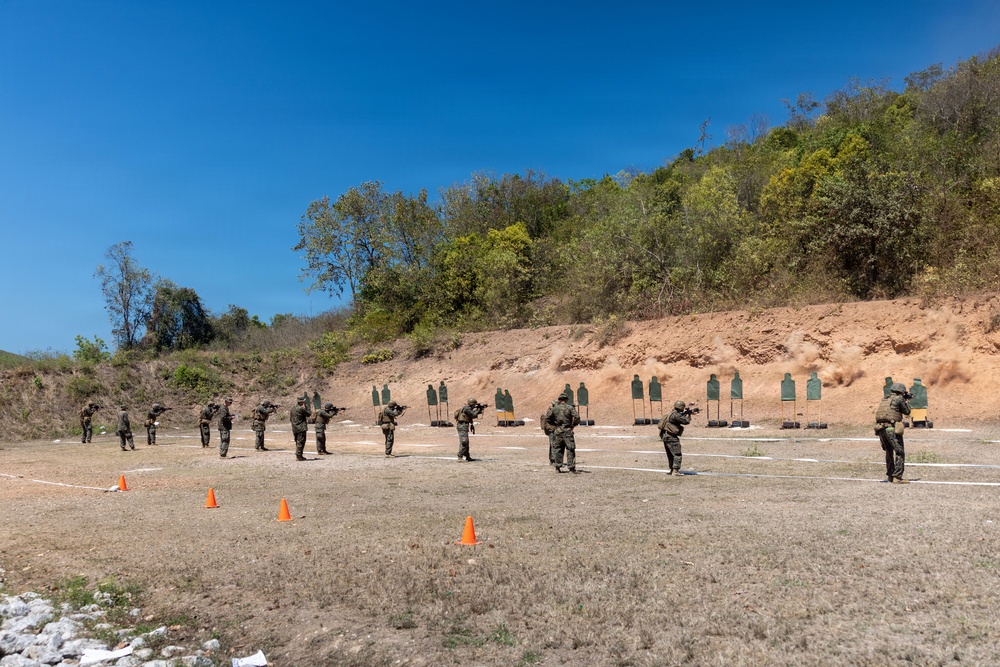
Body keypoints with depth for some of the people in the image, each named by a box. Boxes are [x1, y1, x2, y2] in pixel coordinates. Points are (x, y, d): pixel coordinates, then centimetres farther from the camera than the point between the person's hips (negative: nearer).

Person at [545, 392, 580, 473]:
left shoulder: (554, 408, 3)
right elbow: (577, 417, -14)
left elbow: (547, 418, 4)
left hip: (557, 431, 3)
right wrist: (574, 424, 2)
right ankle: (571, 468, 0)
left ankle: (557, 467, 12)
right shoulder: (570, 408, -5)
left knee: (557, 449, 12)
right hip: (567, 431, -3)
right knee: (570, 449, 2)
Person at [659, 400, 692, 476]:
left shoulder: (673, 412, 13)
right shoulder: (676, 415, -18)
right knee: (677, 454, -8)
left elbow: (680, 417, 30)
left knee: (670, 454, 20)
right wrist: (688, 414, 3)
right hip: (670, 436, -10)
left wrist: (685, 413, 17)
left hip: (665, 435, 10)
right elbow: (686, 421, -15)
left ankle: (672, 469, 30)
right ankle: (675, 471, -14)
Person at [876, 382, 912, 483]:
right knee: (899, 453, -2)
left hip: (880, 429, 7)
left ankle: (890, 476, 24)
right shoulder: (898, 399, -1)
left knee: (889, 452, 20)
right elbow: (907, 411, 9)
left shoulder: (883, 400, 19)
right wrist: (907, 402, 28)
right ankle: (897, 478, -9)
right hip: (892, 429, -7)